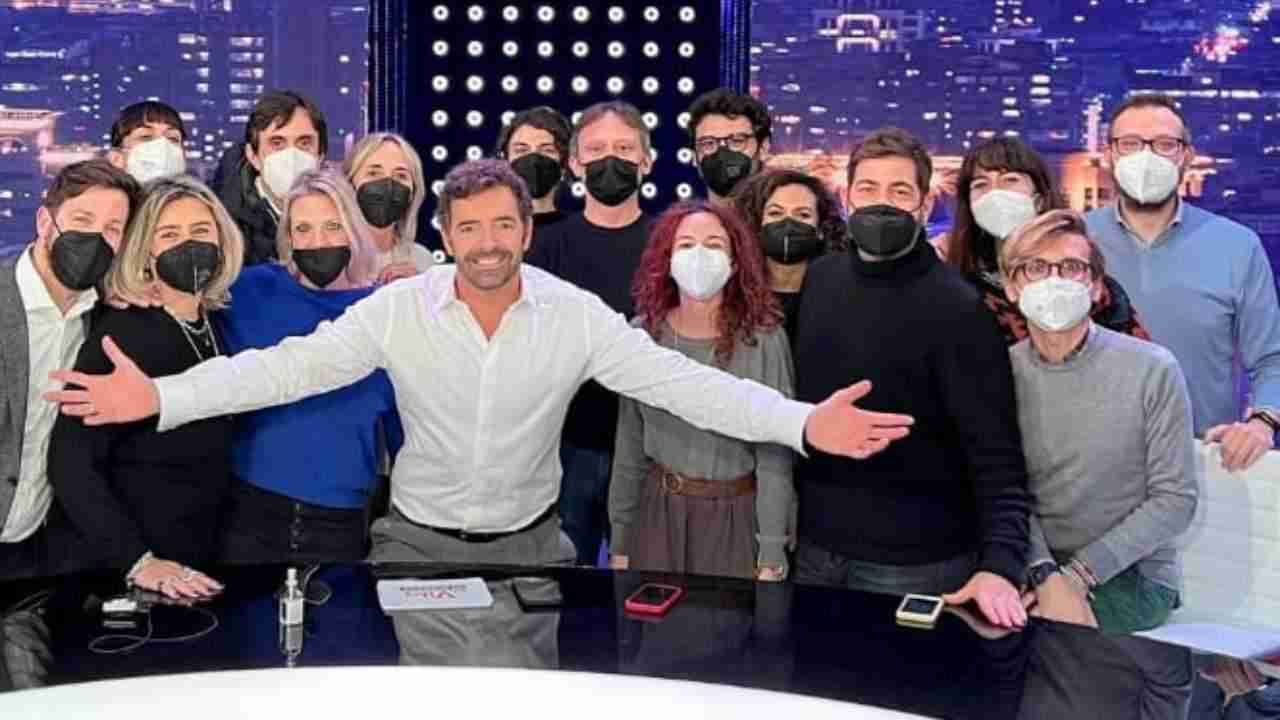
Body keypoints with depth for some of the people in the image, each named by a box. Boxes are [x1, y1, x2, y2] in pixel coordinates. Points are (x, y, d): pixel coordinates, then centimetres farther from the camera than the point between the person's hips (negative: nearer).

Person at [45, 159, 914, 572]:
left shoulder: (578, 315, -13)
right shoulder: (397, 309, -13)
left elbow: (679, 380, -19)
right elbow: (293, 366, -17)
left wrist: (802, 423, -31)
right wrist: (161, 397, -30)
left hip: (531, 539, 0)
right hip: (417, 538, 0)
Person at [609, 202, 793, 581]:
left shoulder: (764, 338, -12)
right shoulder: (642, 332, -3)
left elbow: (775, 454, -10)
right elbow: (629, 445, 4)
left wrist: (772, 556, -10)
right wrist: (619, 538, 5)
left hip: (735, 513, -2)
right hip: (658, 509, 3)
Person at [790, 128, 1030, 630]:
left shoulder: (956, 308, -13)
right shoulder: (818, 280, 3)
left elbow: (996, 454, -17)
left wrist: (1000, 564, -30)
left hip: (914, 564, -5)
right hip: (815, 547, 5)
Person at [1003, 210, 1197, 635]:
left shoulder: (1152, 370, -7)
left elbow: (1176, 498, -7)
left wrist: (1079, 573, -14)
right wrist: (1048, 577, -22)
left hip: (1132, 575, -3)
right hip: (1036, 569, 3)